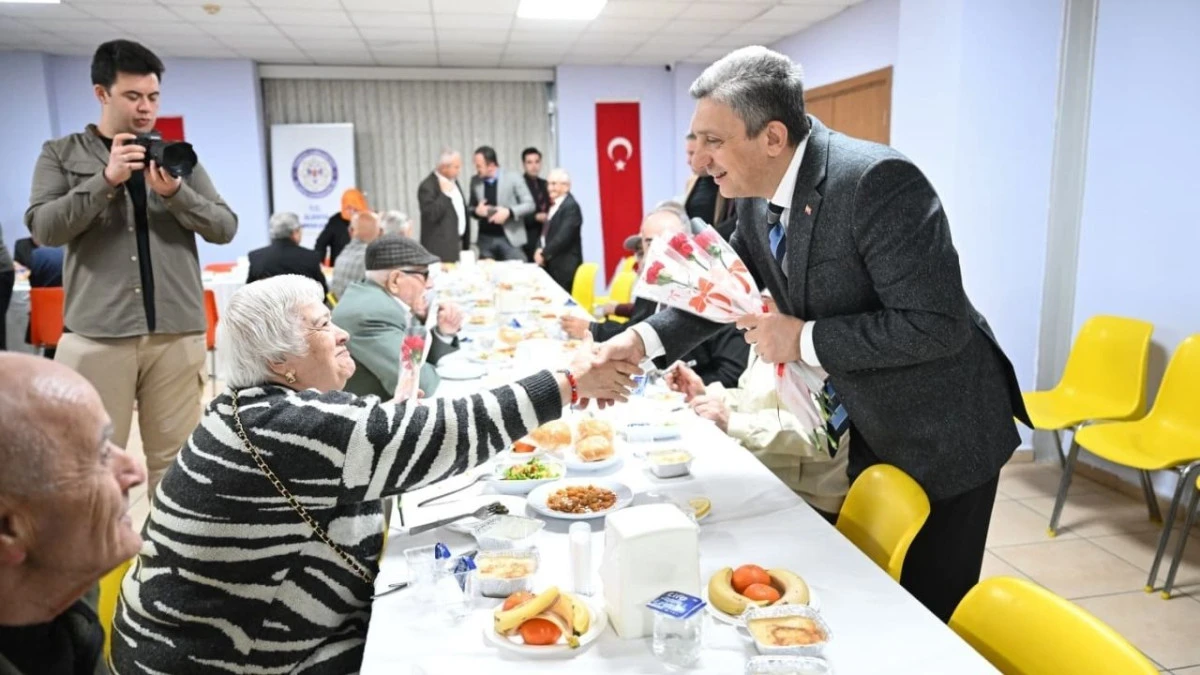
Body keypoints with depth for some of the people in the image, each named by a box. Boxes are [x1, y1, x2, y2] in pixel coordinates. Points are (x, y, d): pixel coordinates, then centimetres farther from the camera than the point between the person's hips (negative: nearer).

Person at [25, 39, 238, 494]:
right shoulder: (62, 154, 10)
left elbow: (225, 228, 5)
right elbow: (44, 229, -4)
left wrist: (176, 193, -12)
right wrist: (107, 179, -13)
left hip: (178, 333, 1)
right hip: (97, 335, -1)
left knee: (175, 460, 5)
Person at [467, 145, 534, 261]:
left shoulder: (513, 179, -6)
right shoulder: (475, 181, 5)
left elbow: (530, 205, -5)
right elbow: (470, 207, 15)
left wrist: (508, 212, -19)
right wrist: (476, 211, -9)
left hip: (509, 238, -3)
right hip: (484, 239, 3)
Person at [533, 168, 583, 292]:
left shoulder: (571, 206, -13)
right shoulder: (554, 205, 16)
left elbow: (563, 237, -21)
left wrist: (544, 254, -14)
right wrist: (539, 249, 0)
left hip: (564, 266, -9)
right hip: (551, 264, 9)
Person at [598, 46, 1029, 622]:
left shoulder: (877, 182, -29)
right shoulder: (758, 199, -5)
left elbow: (936, 325, -31)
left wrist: (804, 340, -26)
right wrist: (641, 341, -8)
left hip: (943, 435, -7)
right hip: (868, 428, 7)